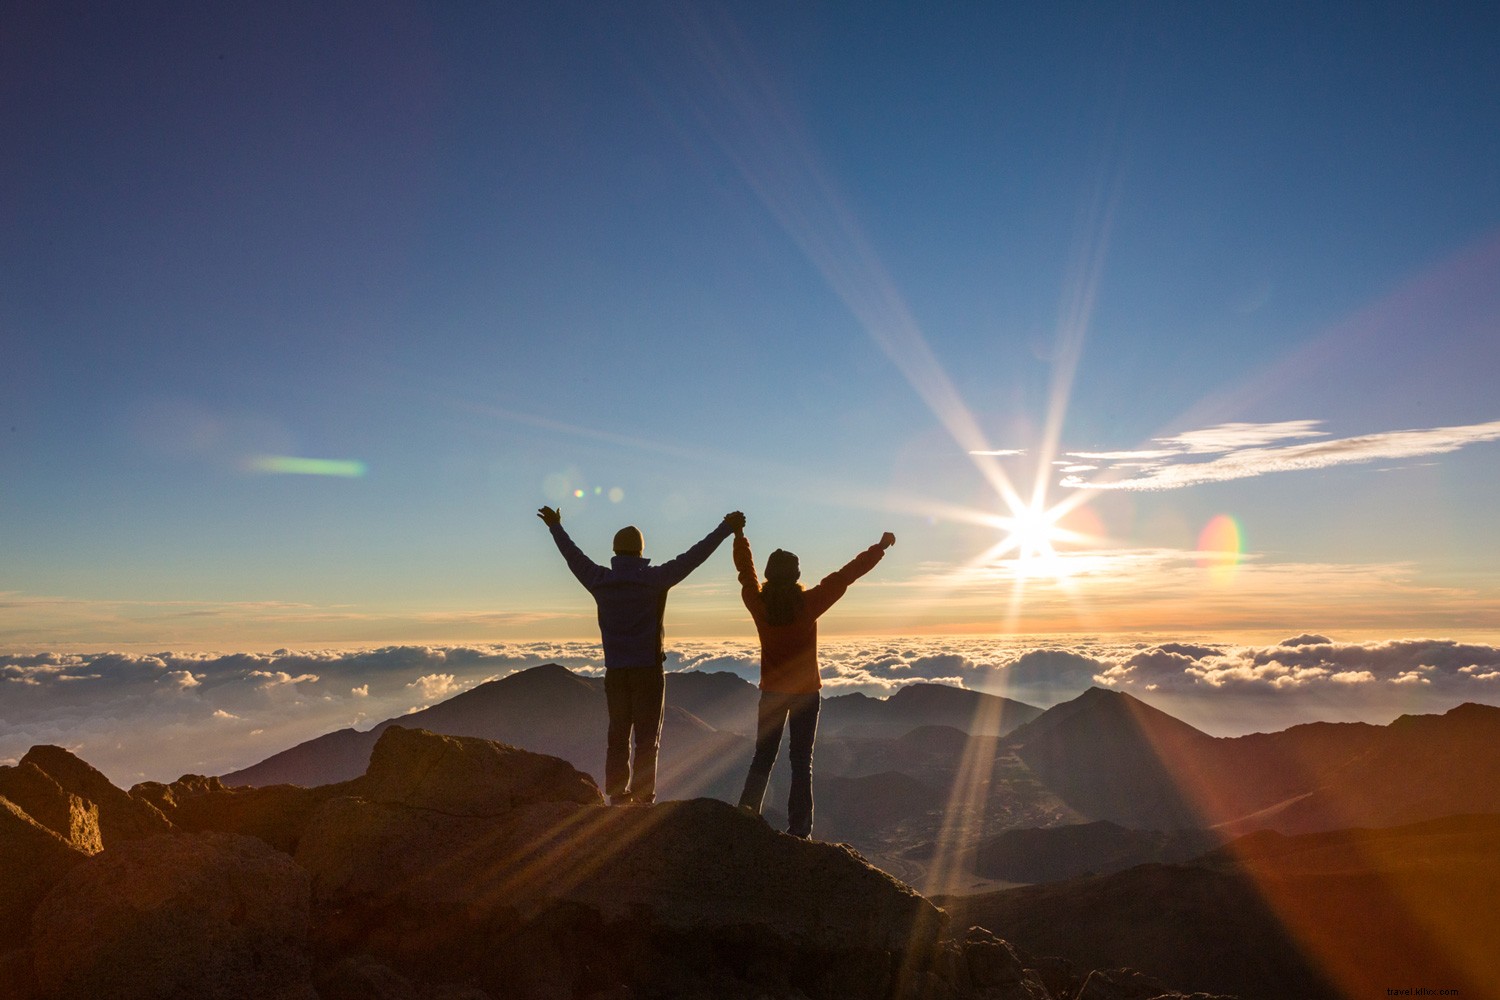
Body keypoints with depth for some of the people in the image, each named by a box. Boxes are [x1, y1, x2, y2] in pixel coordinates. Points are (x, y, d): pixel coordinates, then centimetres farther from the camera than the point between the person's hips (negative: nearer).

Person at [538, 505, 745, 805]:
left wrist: (555, 527, 32)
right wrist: (725, 529, -8)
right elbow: (692, 557, -12)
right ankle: (642, 799, 0)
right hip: (647, 669, -4)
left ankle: (617, 795, 16)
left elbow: (573, 557, 16)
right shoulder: (653, 579, -10)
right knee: (647, 739, 1)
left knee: (617, 736, 12)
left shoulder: (600, 581, 1)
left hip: (614, 672, 4)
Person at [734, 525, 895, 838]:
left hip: (771, 692, 2)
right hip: (806, 693, -2)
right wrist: (881, 547, -1)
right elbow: (846, 576, -10)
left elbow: (745, 570, 8)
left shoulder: (758, 604, -9)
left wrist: (739, 536, 24)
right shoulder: (807, 604, -17)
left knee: (763, 758, 14)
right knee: (801, 762, 4)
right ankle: (799, 831, 5)